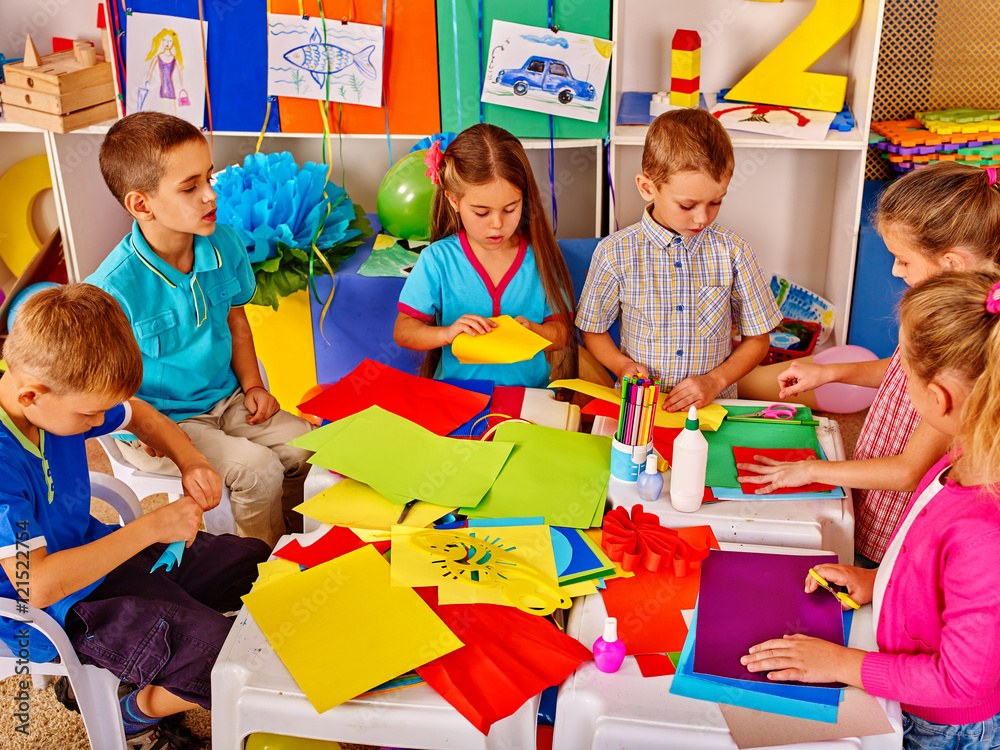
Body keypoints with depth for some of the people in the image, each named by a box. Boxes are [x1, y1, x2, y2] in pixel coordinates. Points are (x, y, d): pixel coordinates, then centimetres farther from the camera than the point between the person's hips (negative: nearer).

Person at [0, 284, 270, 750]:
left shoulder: (65, 396, -9)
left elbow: (139, 415, 12)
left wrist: (191, 462, -8)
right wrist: (152, 528, -31)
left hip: (94, 551, 9)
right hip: (56, 615, -9)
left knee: (255, 563, 11)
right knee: (218, 651, -25)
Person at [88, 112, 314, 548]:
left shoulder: (224, 244, -7)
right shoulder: (113, 289, -26)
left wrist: (251, 385, 3)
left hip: (226, 400, 6)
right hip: (162, 421, -6)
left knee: (307, 446, -6)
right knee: (258, 469, -21)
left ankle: (298, 535, 21)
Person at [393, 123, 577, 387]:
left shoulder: (539, 257, 3)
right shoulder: (437, 260, -1)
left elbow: (562, 333, 5)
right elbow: (402, 331, 0)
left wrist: (532, 331, -16)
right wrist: (447, 333, -17)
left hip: (530, 389, 3)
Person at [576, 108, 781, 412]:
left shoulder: (733, 253, -1)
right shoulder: (614, 253, -5)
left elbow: (757, 340, 8)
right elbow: (593, 330, 10)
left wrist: (715, 380, -6)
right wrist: (622, 365, -8)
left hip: (713, 407, 0)